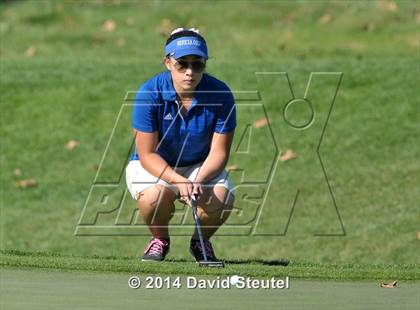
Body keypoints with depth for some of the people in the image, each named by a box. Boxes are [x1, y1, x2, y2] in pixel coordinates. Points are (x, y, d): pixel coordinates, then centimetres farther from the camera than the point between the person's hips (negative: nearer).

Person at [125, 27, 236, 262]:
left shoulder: (221, 95, -17)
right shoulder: (149, 93, -21)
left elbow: (219, 153, -14)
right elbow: (147, 154, -19)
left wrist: (199, 181, -34)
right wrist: (179, 181, -35)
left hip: (202, 167, 1)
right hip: (152, 166, -1)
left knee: (222, 198, -31)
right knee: (156, 195, -36)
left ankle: (201, 241, 5)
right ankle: (160, 239, 0)